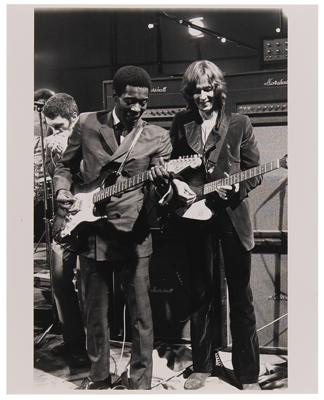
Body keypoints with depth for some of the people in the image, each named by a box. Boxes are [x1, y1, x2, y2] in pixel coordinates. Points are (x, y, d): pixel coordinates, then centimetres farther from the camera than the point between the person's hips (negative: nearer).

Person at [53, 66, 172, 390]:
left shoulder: (157, 137, 1)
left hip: (133, 234, -1)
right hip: (91, 232, 2)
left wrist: (162, 183, -25)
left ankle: (140, 382, 19)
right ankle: (99, 376, 32)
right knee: (94, 312, 13)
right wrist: (62, 191, -4)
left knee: (140, 314, 2)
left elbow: (162, 196, -2)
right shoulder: (86, 123, 4)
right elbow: (65, 166, 15)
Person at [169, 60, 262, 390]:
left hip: (232, 214, -2)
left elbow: (255, 172, 3)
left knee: (240, 295, 3)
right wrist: (177, 183, -6)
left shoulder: (239, 124, 0)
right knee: (200, 293, 12)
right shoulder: (181, 124, 7)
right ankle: (202, 365, 27)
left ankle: (248, 375, 16)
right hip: (195, 215, 3)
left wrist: (238, 187, -16)